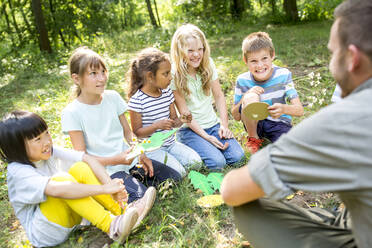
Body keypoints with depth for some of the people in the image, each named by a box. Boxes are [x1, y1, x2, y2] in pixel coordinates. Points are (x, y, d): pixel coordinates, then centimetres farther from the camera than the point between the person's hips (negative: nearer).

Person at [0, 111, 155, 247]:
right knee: (61, 178, -31)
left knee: (79, 168, -17)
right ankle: (112, 228, -35)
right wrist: (104, 188, -40)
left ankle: (121, 211, -21)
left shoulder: (50, 152, -4)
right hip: (46, 233, -6)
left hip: (70, 214, 6)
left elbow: (87, 159, -15)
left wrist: (110, 184, -30)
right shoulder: (17, 171, -23)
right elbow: (56, 189, -40)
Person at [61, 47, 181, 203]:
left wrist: (140, 154, -8)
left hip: (129, 159, 5)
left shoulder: (113, 97, 4)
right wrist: (115, 160, -22)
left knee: (174, 178, -5)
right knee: (139, 197, -29)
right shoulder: (71, 113, -11)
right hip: (106, 169, -5)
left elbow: (128, 132, 10)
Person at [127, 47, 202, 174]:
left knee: (196, 162, -10)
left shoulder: (167, 93, 4)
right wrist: (157, 125, -29)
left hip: (170, 143, 6)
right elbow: (137, 133, -13)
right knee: (179, 173, -18)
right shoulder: (137, 100, -16)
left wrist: (181, 120, -13)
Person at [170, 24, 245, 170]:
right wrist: (207, 137, -17)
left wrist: (224, 125, -5)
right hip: (190, 129, -4)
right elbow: (184, 112, -14)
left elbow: (219, 96, 6)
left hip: (213, 124, 5)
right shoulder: (174, 74, -14)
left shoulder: (208, 64, 0)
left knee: (237, 156, -15)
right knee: (217, 162, -23)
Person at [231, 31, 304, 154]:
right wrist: (246, 96, -25)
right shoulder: (243, 80, -11)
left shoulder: (283, 75, -13)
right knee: (251, 97, -30)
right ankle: (254, 139, -6)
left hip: (279, 123, -1)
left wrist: (283, 109, -41)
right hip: (254, 124, 1)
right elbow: (236, 116, -6)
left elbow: (299, 110, -17)